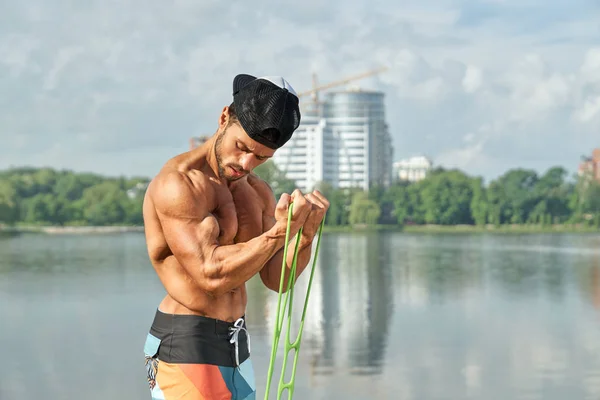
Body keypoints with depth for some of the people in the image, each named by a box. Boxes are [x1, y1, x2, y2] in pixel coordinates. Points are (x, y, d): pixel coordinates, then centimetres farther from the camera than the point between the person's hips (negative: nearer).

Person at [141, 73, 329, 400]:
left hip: (234, 345, 9)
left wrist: (306, 235, -17)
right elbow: (211, 274, -24)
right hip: (185, 346, -9)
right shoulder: (180, 182, -15)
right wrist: (279, 232, -27)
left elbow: (276, 278, 1)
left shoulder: (258, 191, 11)